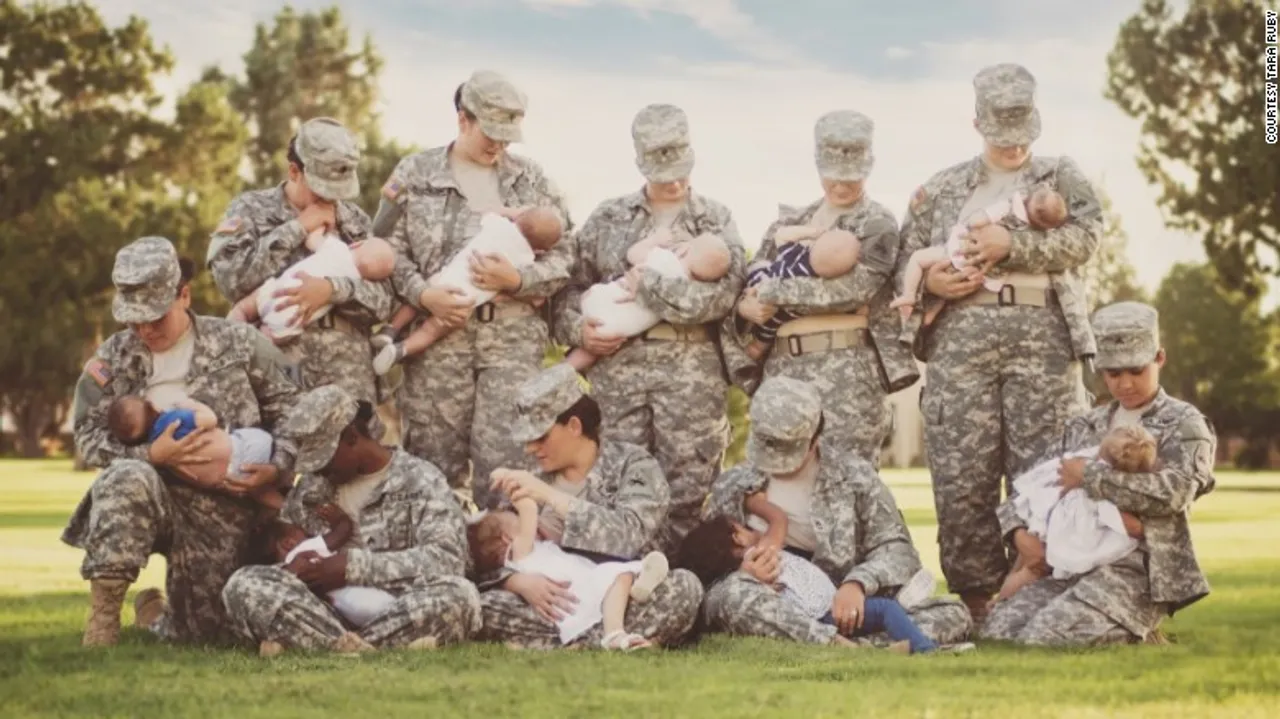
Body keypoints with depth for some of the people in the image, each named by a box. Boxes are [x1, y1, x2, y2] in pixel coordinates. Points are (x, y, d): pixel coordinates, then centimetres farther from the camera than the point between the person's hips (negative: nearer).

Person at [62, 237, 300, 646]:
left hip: (224, 508, 1)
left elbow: (287, 408, 6)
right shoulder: (112, 360, 2)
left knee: (207, 636, 0)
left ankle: (154, 615, 39)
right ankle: (103, 610, -26)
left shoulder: (237, 343, 1)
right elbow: (88, 439, -3)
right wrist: (152, 454, -20)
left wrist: (277, 467, -10)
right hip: (149, 499, -1)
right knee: (128, 477, -38)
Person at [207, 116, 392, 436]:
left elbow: (381, 299, 3)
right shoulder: (251, 210, 6)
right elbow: (230, 276, -12)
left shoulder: (355, 220, 14)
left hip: (350, 378, 3)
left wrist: (331, 289, -17)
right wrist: (298, 229, -7)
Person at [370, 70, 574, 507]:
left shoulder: (532, 180, 11)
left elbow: (563, 255, 7)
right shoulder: (415, 174, 7)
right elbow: (388, 247, 4)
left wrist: (517, 280, -11)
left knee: (506, 457, -5)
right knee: (434, 458, 4)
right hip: (437, 331, 0)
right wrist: (423, 294, -12)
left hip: (513, 333, 0)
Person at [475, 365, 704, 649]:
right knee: (478, 602, -25)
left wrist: (550, 496, -22)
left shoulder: (633, 466, 0)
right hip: (558, 607, 3)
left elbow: (628, 535, -19)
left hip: (621, 604, -3)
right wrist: (520, 581, -20)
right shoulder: (532, 482, 10)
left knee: (683, 586, -32)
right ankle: (618, 640, -27)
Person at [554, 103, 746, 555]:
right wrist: (577, 328, -4)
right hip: (618, 363, 1)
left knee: (689, 484, -2)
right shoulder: (608, 218, 14)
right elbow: (573, 284, 15)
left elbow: (722, 294, -7)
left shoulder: (716, 221, 9)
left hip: (692, 367, -1)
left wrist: (644, 285, -11)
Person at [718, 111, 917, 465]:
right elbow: (750, 286, 16)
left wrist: (774, 291, -11)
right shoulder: (788, 222, 19)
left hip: (848, 367, -5)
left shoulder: (877, 224, 3)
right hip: (783, 366, 5)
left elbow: (851, 287, -13)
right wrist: (745, 305, -8)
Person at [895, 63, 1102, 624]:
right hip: (960, 339, 1)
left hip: (1042, 334, -1)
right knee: (961, 476, -5)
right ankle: (976, 599, 3)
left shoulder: (1062, 178, 15)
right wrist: (930, 281, -6)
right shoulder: (940, 190, 19)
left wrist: (1013, 245, -14)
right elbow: (905, 261, 17)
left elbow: (1085, 235, -3)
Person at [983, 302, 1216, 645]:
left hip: (1139, 571, -7)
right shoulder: (1084, 427, 22)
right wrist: (1018, 530, 1)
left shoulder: (1184, 424, 4)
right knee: (999, 627, -16)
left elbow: (1175, 491, -15)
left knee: (1047, 636, -28)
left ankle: (1136, 636, 2)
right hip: (1074, 564, 7)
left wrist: (1091, 475, -12)